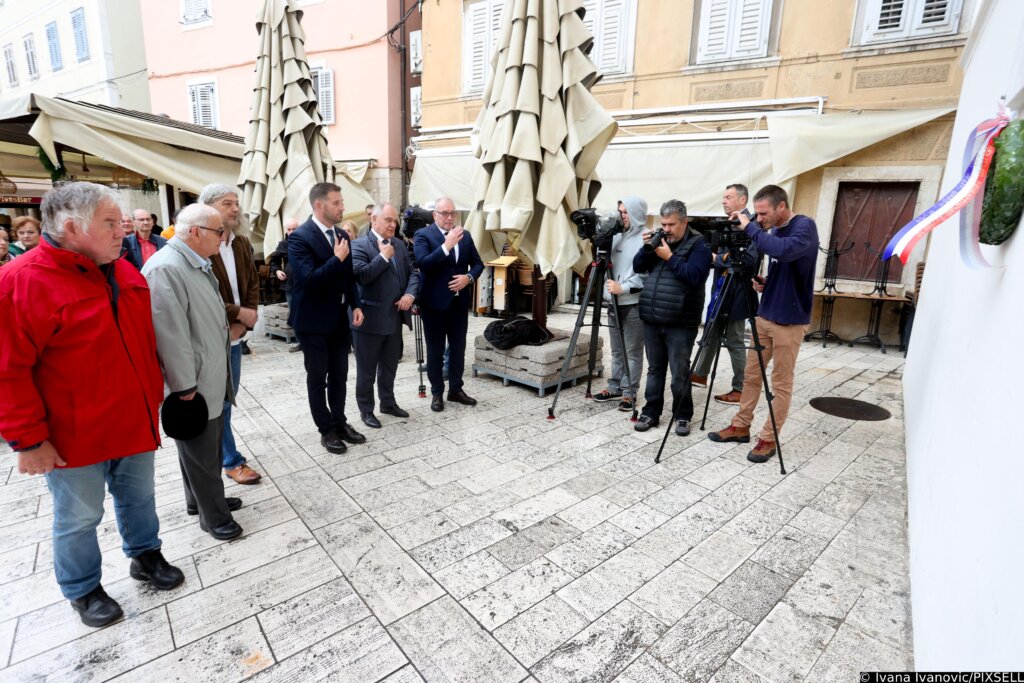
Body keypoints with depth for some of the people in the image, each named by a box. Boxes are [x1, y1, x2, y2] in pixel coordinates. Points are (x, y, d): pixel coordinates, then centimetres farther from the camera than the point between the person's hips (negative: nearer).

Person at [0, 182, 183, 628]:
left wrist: (153, 396, 14)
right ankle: (83, 591, 36)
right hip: (74, 438, -5)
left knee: (139, 498, 21)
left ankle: (145, 555, 43)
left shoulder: (124, 272, 3)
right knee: (80, 517, 14)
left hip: (134, 422, 6)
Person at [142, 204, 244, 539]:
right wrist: (186, 388, -21)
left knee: (210, 446, 22)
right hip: (193, 384, -9)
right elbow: (171, 335, -24)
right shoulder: (165, 268, -22)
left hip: (211, 379, 9)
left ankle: (202, 499, 41)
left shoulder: (197, 263, 9)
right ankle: (213, 516, 24)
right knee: (201, 452, 8)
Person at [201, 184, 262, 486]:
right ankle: (232, 461, 18)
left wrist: (245, 322, -5)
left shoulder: (242, 243, 7)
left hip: (234, 335, 7)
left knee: (227, 397, 18)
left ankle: (216, 450, 37)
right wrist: (239, 313, -15)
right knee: (219, 401, 5)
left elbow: (253, 284, 9)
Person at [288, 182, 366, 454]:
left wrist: (355, 305, 2)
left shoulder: (342, 235, 7)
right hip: (313, 320, -6)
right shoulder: (300, 237, -16)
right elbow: (308, 280, -26)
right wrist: (337, 258, -21)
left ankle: (339, 421, 31)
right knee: (317, 377, 8)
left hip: (339, 318, 7)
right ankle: (326, 429, 22)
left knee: (339, 374, 15)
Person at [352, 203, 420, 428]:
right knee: (367, 368, 7)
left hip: (395, 317, 7)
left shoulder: (399, 245, 12)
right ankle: (366, 409, 21)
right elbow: (361, 276, -23)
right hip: (370, 318, -6)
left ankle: (388, 402, 34)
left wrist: (410, 294, -7)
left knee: (390, 365, 19)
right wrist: (383, 256, -18)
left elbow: (413, 273, 10)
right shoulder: (359, 245, -10)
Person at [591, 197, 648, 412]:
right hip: (614, 302, 7)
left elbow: (645, 275, -16)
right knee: (617, 350, 15)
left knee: (633, 351, 1)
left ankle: (629, 392, 10)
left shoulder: (645, 240, -9)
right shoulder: (616, 236, 13)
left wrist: (623, 288, -24)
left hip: (634, 304, -7)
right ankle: (615, 387, 25)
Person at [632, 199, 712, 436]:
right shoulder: (660, 240, 14)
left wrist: (669, 257, -18)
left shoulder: (698, 245, -4)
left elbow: (695, 276, -18)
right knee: (654, 369, 12)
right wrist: (646, 248, -7)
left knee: (680, 374, 2)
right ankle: (651, 412, 21)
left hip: (680, 324, -5)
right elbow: (638, 267, 9)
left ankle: (683, 416, 17)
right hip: (651, 320, 5)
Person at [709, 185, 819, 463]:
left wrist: (751, 228, -26)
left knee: (781, 384, 3)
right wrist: (764, 282, 0)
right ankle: (741, 427, 24)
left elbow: (783, 250, -35)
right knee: (751, 375, 12)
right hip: (764, 315, 8)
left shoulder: (804, 226, -13)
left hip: (790, 321, -8)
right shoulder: (775, 231, 10)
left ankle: (769, 439, 14)